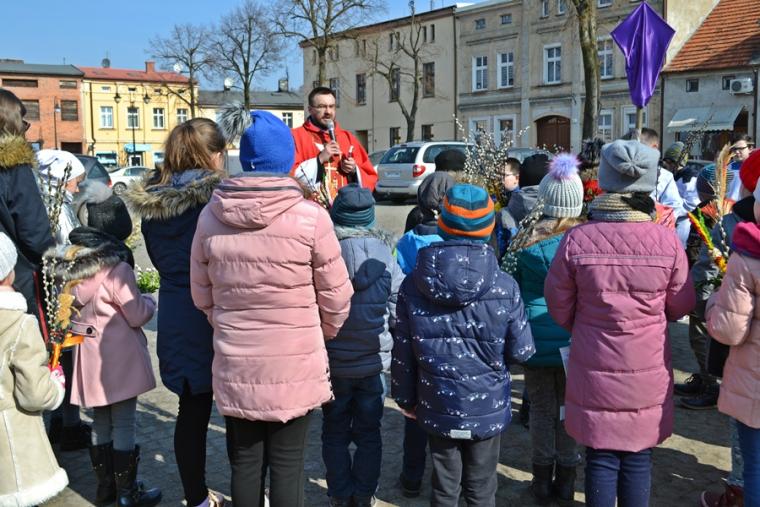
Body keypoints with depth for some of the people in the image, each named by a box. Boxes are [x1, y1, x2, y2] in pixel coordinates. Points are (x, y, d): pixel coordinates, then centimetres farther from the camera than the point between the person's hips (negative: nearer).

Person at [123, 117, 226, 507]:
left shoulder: (150, 199, 2)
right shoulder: (215, 197, -17)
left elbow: (158, 257, 12)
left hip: (175, 314, 6)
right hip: (214, 314, -5)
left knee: (192, 407, 16)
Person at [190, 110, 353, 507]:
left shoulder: (210, 216, -5)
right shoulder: (310, 217, -14)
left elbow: (202, 295, 5)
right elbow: (335, 296, -5)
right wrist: (322, 336, 14)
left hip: (234, 365, 3)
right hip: (295, 366, -2)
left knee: (244, 462, 17)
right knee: (287, 464, 11)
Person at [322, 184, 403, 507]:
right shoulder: (385, 254, -10)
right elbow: (397, 311, -7)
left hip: (333, 362, -1)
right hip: (374, 362, 1)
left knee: (335, 433, 16)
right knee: (369, 432, 17)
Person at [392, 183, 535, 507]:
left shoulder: (413, 286, -10)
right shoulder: (505, 287, -14)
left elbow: (402, 352, -4)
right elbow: (521, 351, -8)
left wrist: (405, 398, 10)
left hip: (437, 410, 1)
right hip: (488, 409, -1)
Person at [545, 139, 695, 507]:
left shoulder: (576, 240, -16)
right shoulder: (667, 241, -14)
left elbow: (559, 306, -4)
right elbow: (681, 306, 0)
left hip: (595, 370, 0)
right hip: (648, 372, 1)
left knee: (600, 458, 13)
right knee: (638, 459, 16)